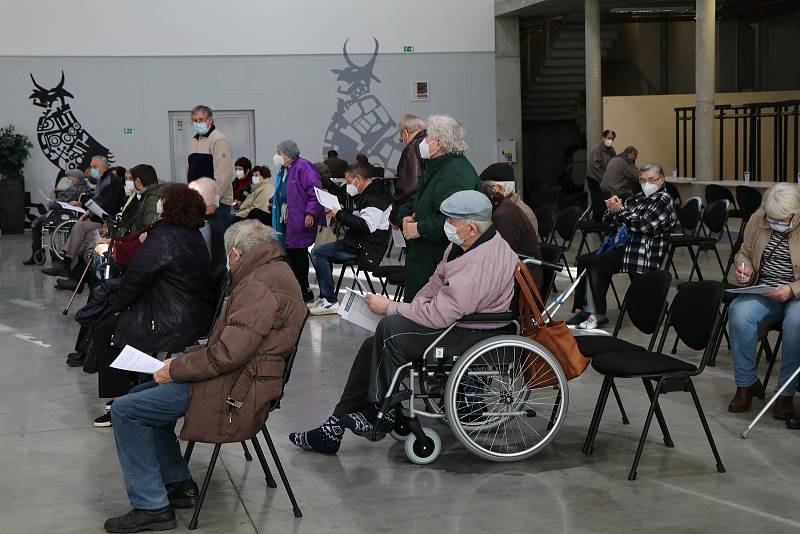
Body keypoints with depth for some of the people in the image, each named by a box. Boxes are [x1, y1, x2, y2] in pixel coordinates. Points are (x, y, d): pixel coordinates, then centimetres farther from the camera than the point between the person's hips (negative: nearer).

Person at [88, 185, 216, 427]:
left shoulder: (163, 237, -19)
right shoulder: (196, 237, 10)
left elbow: (135, 277, -14)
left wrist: (118, 304, 1)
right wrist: (147, 240, 13)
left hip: (174, 327, -10)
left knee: (104, 333, 9)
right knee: (120, 323, 27)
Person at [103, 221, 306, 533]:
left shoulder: (260, 287, -21)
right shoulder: (272, 273, 13)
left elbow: (227, 354, -26)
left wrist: (175, 370, -14)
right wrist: (184, 358, 7)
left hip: (234, 391, -11)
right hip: (238, 377, 11)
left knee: (125, 411, -9)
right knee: (141, 395, 21)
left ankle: (152, 507, -4)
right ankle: (179, 485, 21)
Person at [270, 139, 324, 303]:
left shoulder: (303, 168, -14)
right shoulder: (284, 170, 15)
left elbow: (315, 192, -20)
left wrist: (310, 213, -24)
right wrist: (274, 202, 18)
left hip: (300, 220, -9)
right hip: (285, 219, 9)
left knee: (299, 254, -3)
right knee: (289, 253, 11)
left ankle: (304, 291, 5)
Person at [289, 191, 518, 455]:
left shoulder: (481, 263, -27)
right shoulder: (463, 245, 6)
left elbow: (441, 314, -29)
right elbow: (436, 284, 17)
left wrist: (390, 308, -18)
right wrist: (412, 309, 1)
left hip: (474, 334, -11)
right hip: (454, 317, 11)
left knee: (391, 329, -25)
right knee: (374, 346, 2)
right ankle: (334, 427, 6)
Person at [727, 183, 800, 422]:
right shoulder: (757, 219, 2)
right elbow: (744, 253, 19)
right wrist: (745, 269, -3)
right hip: (763, 293, 4)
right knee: (740, 312, -29)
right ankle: (746, 384, -13)